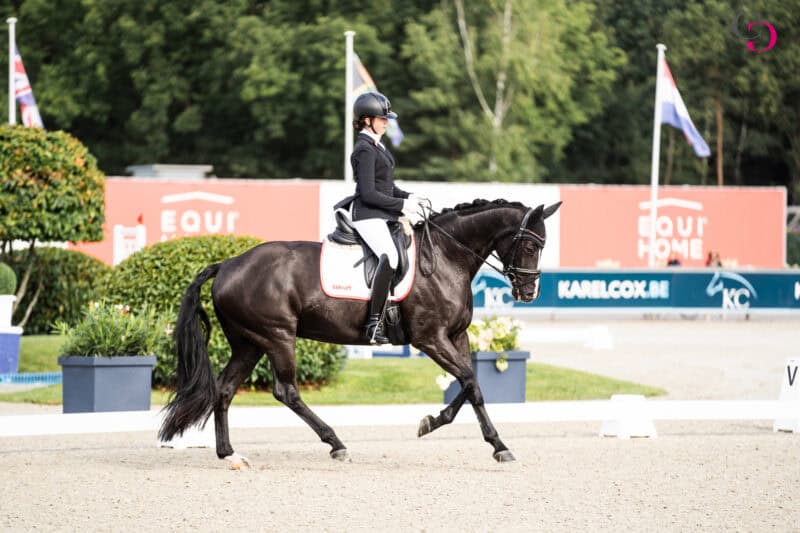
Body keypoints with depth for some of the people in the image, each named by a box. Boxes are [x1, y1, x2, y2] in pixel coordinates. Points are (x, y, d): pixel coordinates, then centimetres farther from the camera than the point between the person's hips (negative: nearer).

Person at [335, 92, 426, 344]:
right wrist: (401, 205, -15)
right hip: (367, 215, -11)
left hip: (382, 214, 11)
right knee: (390, 256, -32)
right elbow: (368, 194, -19)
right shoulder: (365, 150, -13)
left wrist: (408, 197, 8)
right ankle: (374, 323, -36)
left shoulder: (377, 147, 17)